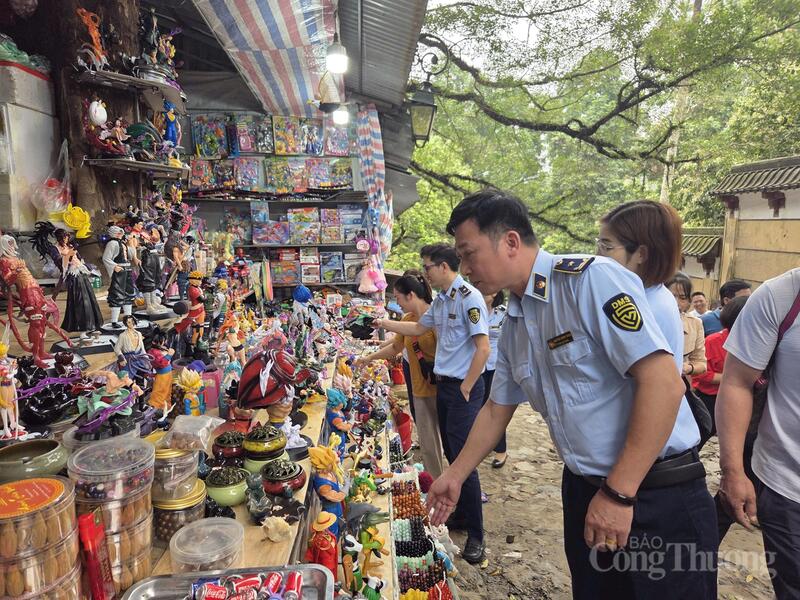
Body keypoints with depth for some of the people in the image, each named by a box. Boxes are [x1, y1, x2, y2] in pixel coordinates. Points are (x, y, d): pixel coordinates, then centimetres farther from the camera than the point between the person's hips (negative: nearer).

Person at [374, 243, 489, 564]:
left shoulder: (469, 298, -16)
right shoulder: (440, 300, 11)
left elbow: (483, 348, -20)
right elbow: (418, 328, 27)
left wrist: (465, 389, -17)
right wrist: (385, 324, 23)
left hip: (463, 388, -9)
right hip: (443, 384, 9)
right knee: (452, 456, 16)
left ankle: (475, 535, 7)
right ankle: (461, 515, 32)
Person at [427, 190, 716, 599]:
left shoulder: (591, 279, -18)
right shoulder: (513, 326, 7)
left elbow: (663, 383, -23)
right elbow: (496, 410, 17)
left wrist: (618, 494, -21)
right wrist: (454, 477, 20)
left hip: (657, 495, -7)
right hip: (584, 491, 7)